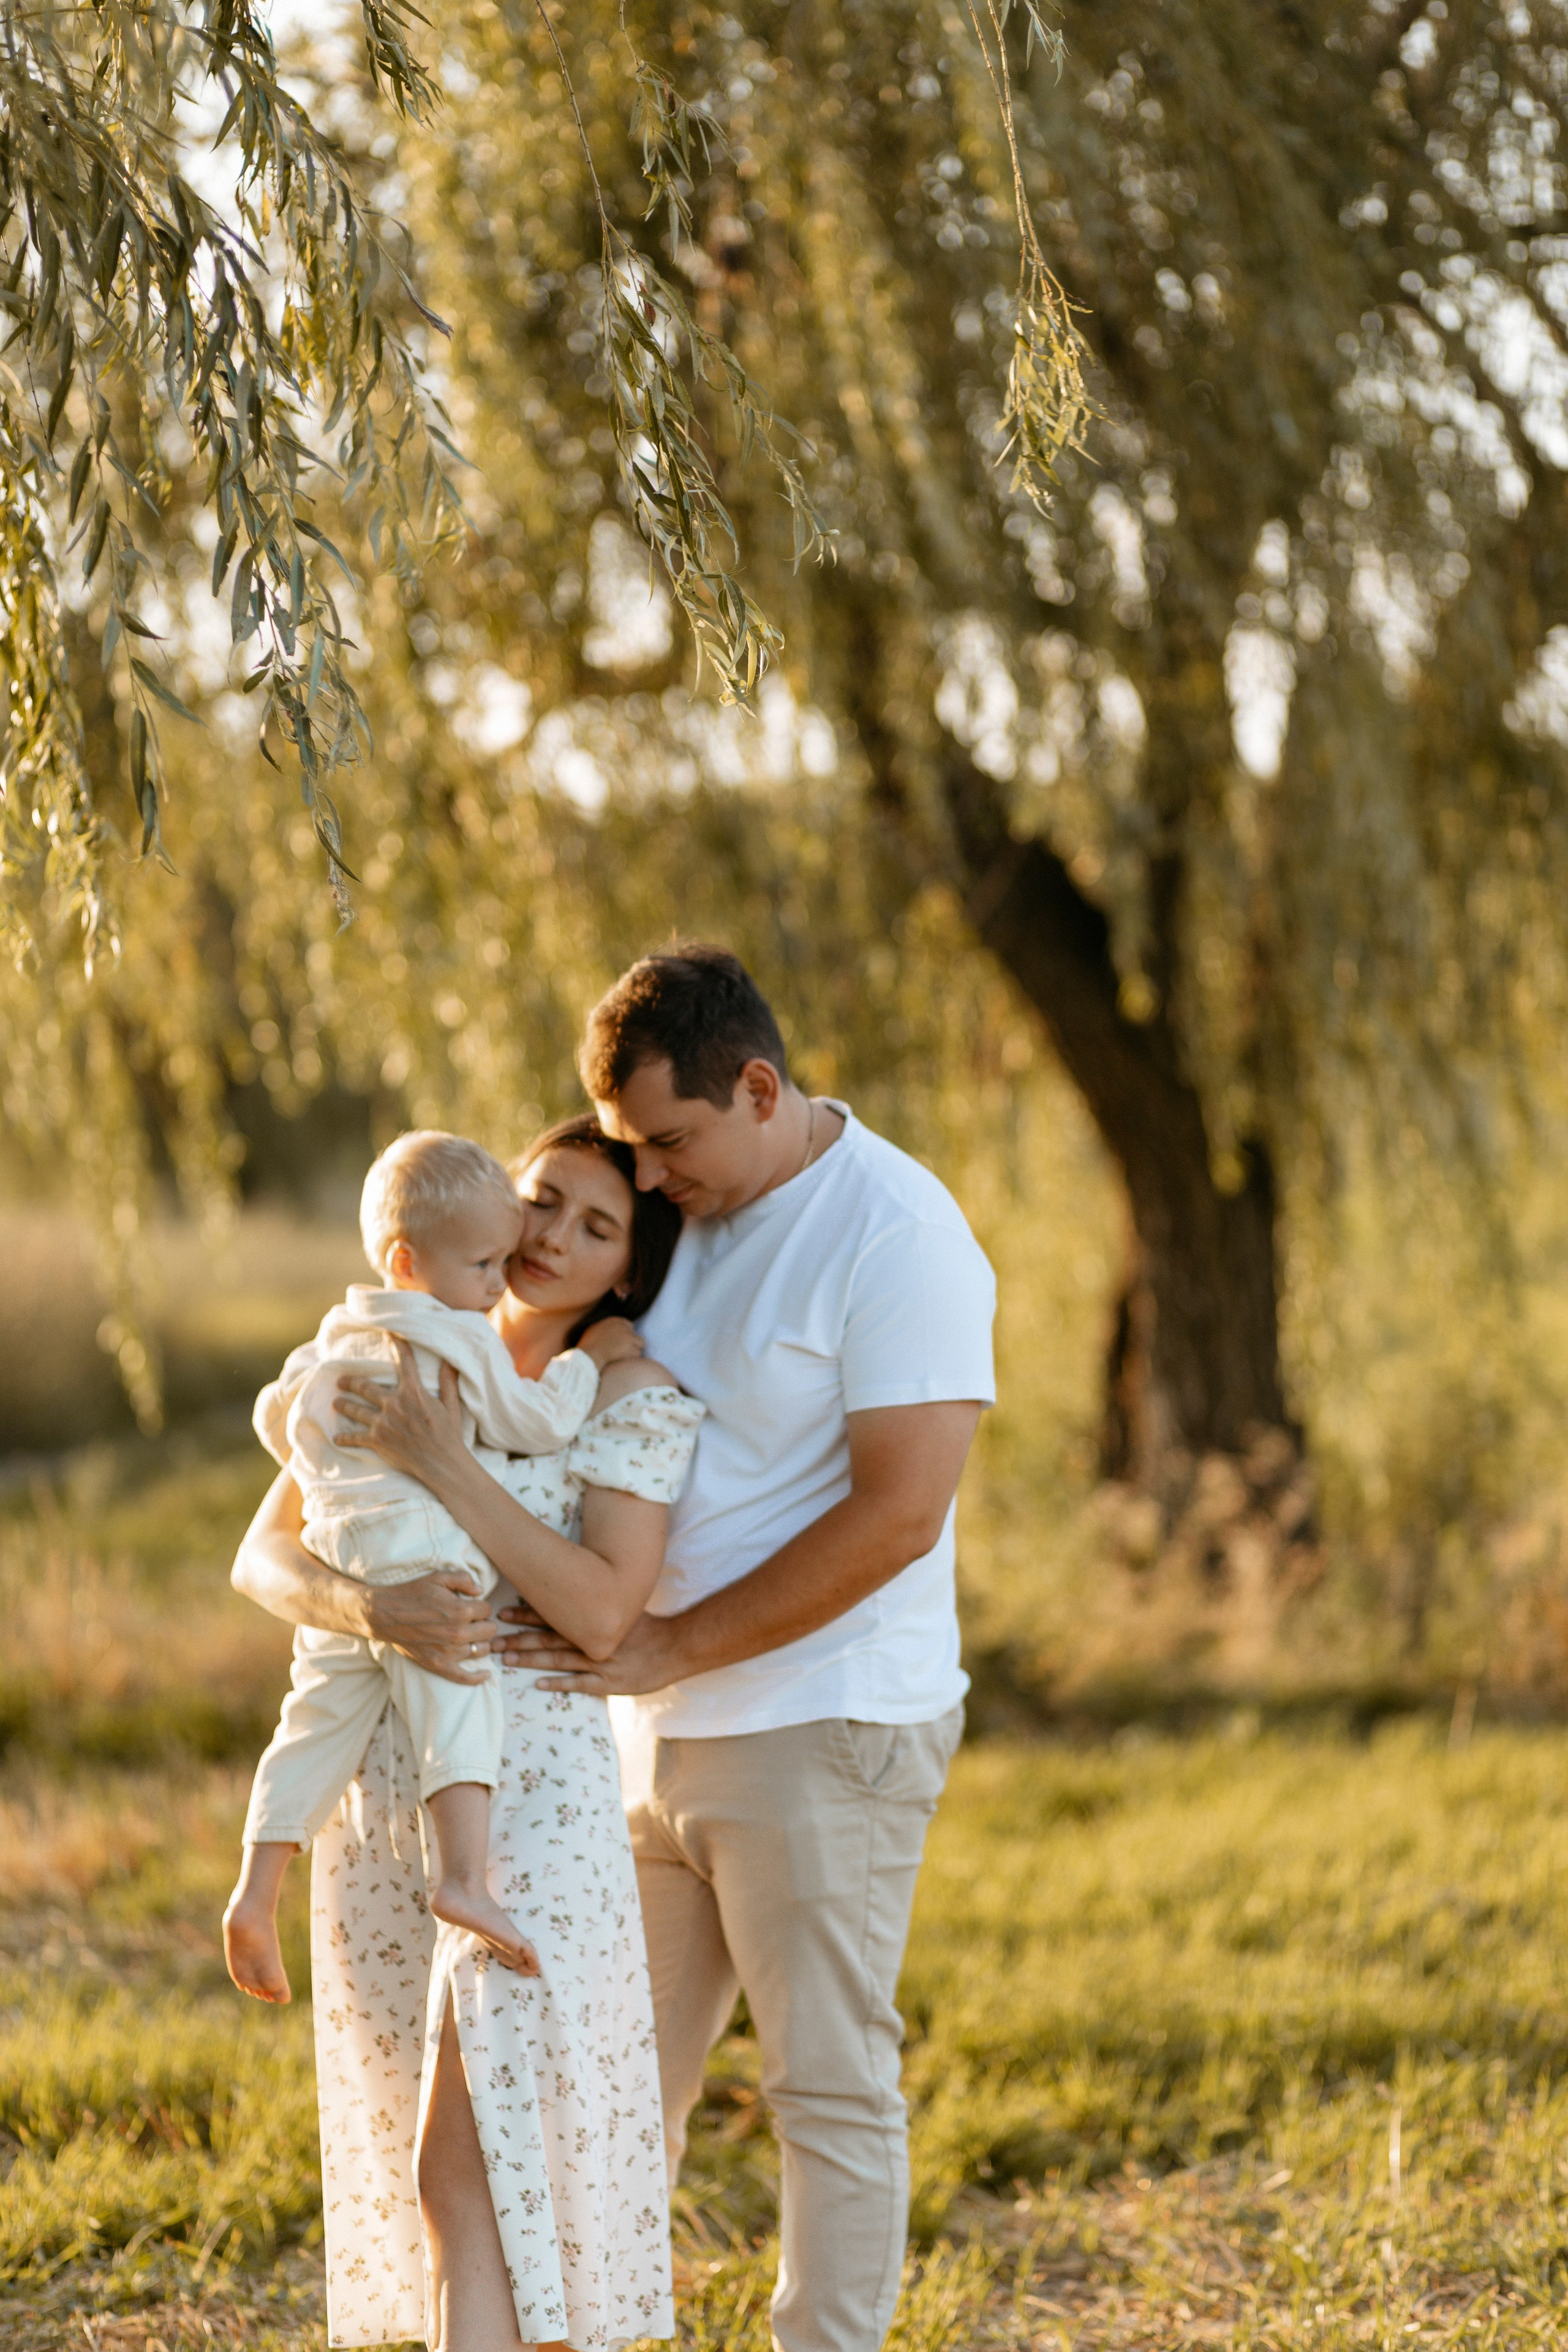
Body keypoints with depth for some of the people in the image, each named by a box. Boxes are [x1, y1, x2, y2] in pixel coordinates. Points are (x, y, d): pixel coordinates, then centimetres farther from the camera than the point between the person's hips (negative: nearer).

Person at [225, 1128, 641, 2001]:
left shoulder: (334, 1343, 23)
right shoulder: (461, 1343, -1)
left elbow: (278, 1416, 34)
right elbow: (536, 1422, 0)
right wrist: (591, 1355, 14)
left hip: (335, 1567, 7)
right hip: (422, 1563, -7)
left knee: (316, 1731, 8)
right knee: (459, 1715, -15)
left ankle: (257, 1894, 0)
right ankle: (467, 1880, -32)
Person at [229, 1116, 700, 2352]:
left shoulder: (637, 1403, -4)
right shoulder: (394, 1367, 9)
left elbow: (603, 1613, -17)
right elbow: (264, 1557, 2)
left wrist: (447, 1466, -21)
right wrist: (367, 1604, -20)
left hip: (534, 1795, -5)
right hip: (379, 1791, 5)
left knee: (463, 2157, -14)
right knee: (433, 2155, 11)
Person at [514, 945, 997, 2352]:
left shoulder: (894, 1237, -14)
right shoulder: (677, 1211, 9)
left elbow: (898, 1512, -20)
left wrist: (673, 1649, -18)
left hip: (825, 1732, -7)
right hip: (657, 1734, 8)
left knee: (831, 2091, 1)